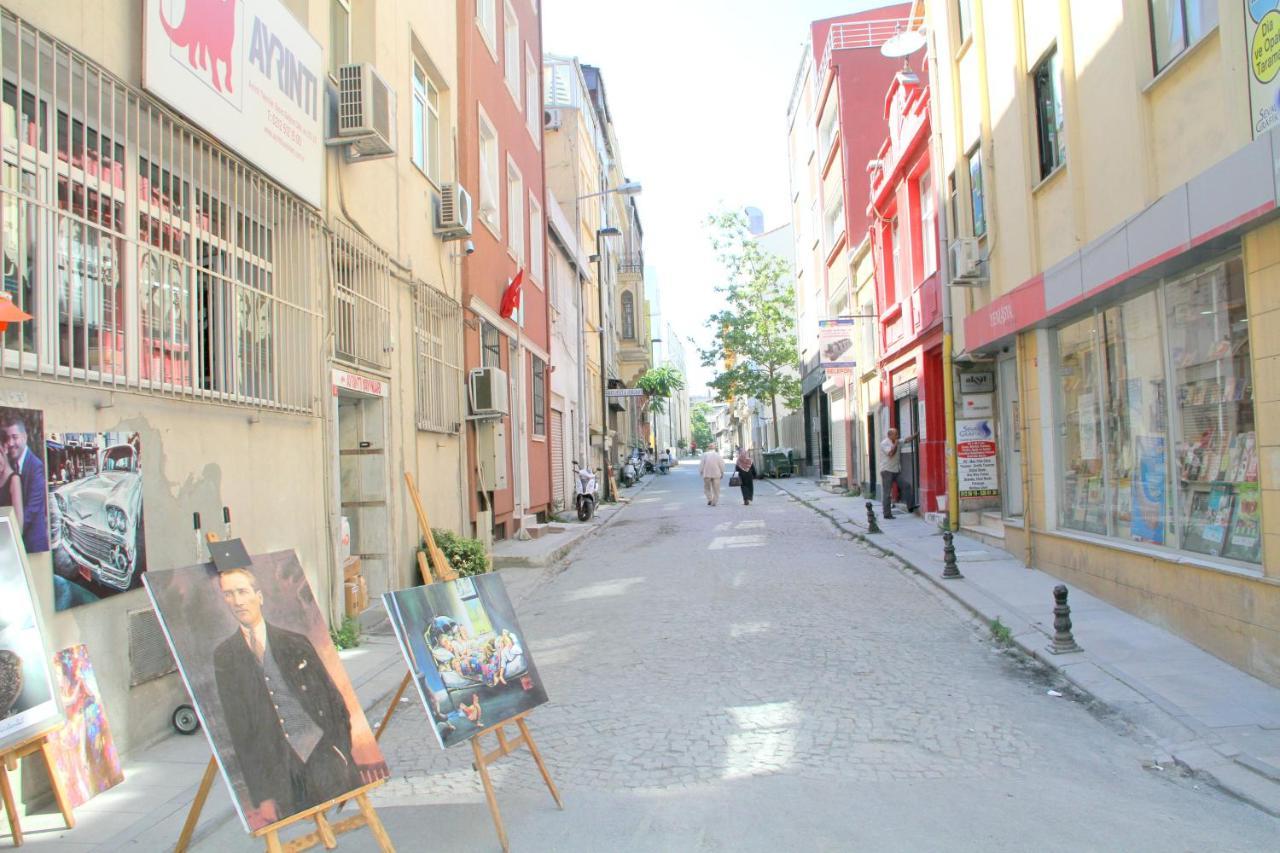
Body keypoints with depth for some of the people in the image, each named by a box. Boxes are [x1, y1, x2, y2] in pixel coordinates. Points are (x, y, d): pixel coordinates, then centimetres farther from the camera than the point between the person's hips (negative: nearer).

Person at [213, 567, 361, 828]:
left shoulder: (295, 643, 8)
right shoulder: (223, 656, 8)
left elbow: (332, 697, 10)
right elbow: (237, 727, 6)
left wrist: (341, 747, -2)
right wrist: (261, 796, 2)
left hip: (319, 745, 1)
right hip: (277, 758, -1)